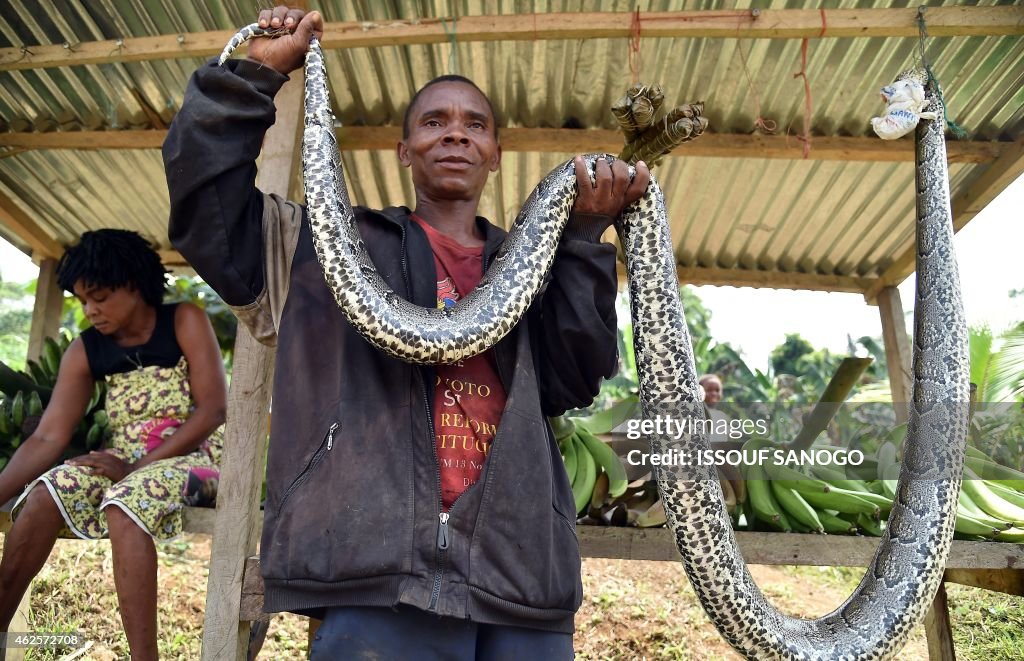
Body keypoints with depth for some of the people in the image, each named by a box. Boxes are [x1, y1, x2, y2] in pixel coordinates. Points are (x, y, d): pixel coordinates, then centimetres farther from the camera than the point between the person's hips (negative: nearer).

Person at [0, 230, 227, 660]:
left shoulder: (185, 322, -6)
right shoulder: (85, 351, 5)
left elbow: (213, 410, -13)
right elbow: (47, 438, -1)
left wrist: (139, 466, -17)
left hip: (194, 453, -5)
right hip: (127, 460, 5)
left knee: (125, 504, -32)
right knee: (45, 494, -19)